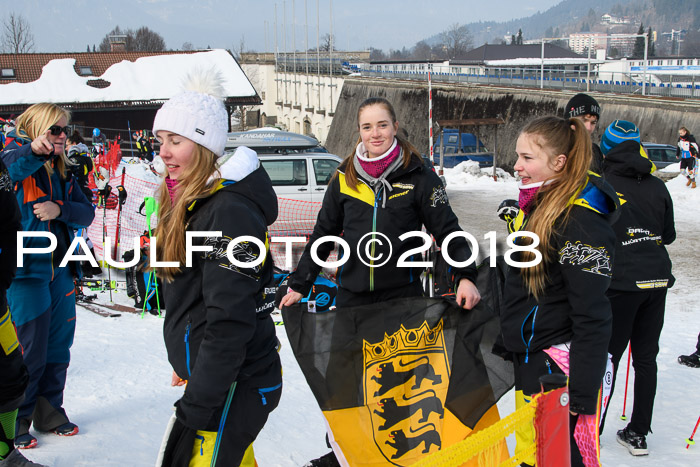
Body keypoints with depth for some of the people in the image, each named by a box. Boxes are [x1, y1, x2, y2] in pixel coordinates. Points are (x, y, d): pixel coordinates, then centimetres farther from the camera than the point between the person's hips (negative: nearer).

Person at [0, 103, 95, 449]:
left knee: (58, 346, 14)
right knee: (29, 352, -3)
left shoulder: (62, 171, 14)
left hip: (59, 269, 7)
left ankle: (49, 411, 29)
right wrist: (33, 151, -50)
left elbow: (86, 212, 6)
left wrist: (60, 209, -13)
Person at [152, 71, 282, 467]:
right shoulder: (190, 204, 10)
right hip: (216, 377, 10)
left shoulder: (228, 211, -20)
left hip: (234, 386, -10)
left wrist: (198, 402, -22)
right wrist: (192, 369, 23)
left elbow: (230, 322, -24)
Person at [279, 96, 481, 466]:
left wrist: (465, 276, -19)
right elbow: (323, 234, 11)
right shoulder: (344, 178, 4)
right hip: (352, 297, 3)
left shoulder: (418, 176, -4)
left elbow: (448, 230, -4)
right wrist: (299, 285, 11)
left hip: (403, 296, -3)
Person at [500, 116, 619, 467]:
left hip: (560, 370, -9)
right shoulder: (535, 208, 9)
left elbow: (592, 318, -22)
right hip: (528, 360, 9)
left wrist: (583, 395, -23)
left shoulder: (580, 221, -20)